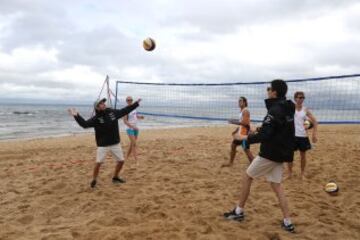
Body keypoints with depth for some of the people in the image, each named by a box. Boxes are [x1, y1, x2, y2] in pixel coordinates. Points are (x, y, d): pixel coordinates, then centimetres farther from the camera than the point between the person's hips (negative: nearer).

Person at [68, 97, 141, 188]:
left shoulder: (113, 112, -1)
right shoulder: (96, 118, -10)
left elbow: (125, 110, 8)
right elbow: (85, 124, -20)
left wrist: (136, 103, 11)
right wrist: (76, 116, -32)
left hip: (115, 144, 4)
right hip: (103, 145, -4)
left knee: (121, 161, 8)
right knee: (98, 163, -7)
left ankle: (115, 177, 30)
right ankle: (94, 180, 16)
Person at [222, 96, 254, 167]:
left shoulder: (245, 111, -14)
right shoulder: (241, 111, 16)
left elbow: (245, 123, -26)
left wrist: (234, 122, -19)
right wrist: (236, 131, 20)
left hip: (244, 133, -10)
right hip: (240, 133, 10)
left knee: (246, 150, -10)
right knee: (233, 145, 16)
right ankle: (230, 163, 28)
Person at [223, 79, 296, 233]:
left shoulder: (274, 111, -19)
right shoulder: (287, 109, 11)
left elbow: (264, 136, -25)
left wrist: (247, 138, -12)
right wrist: (260, 130, 17)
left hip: (270, 153, -9)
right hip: (280, 153, 9)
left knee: (247, 177, 6)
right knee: (276, 186, 12)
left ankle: (239, 211, 17)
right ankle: (288, 223, 11)